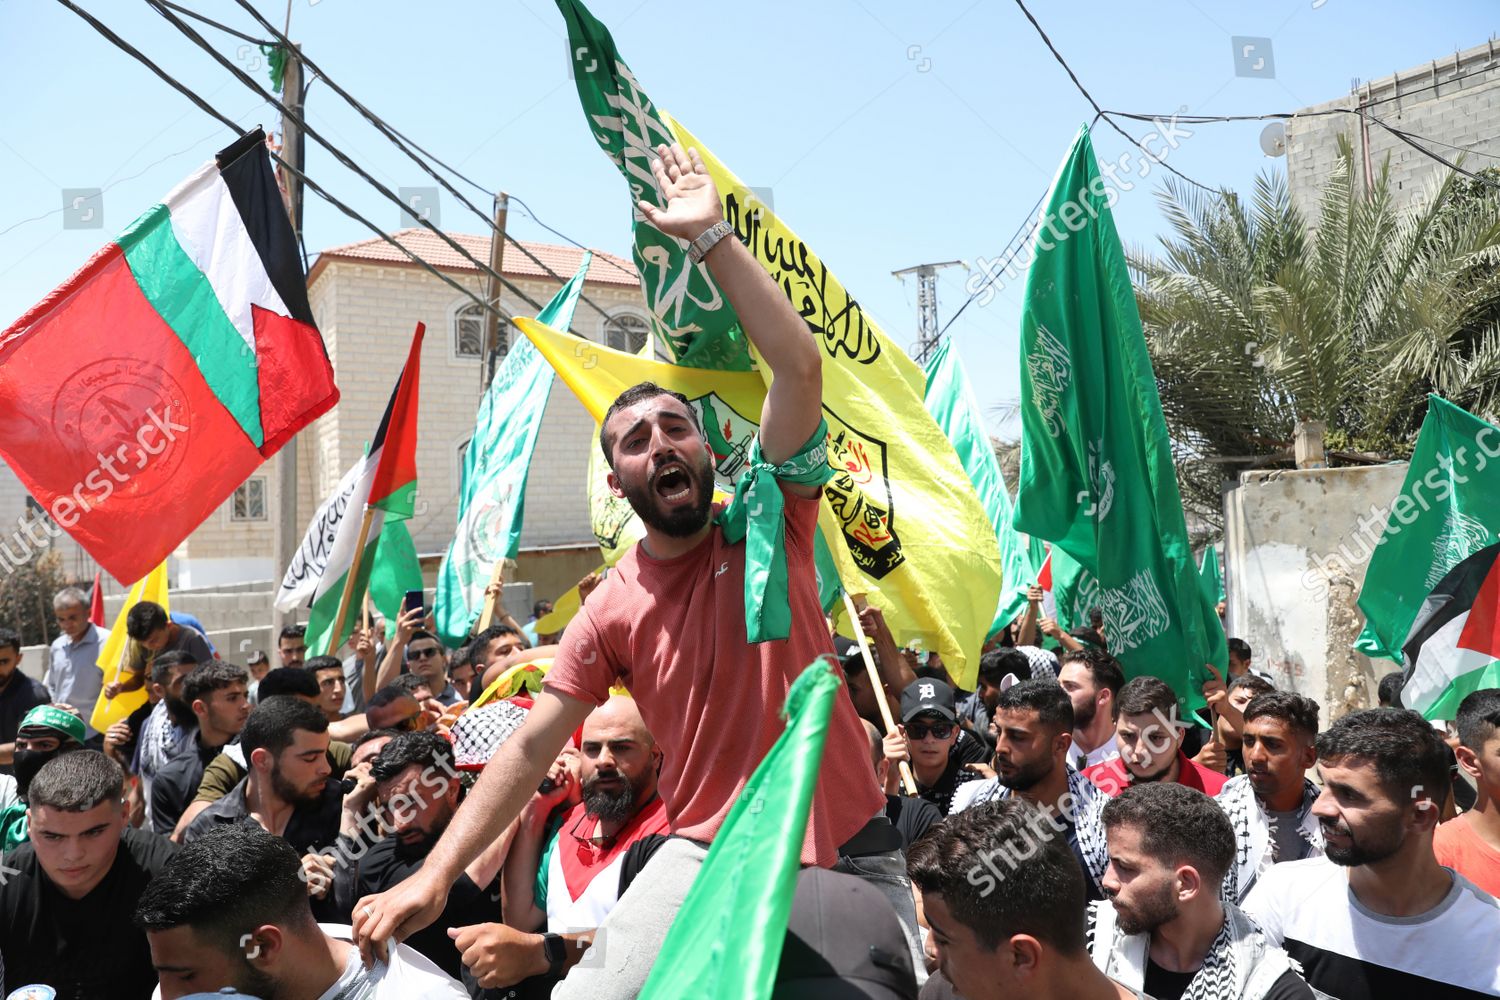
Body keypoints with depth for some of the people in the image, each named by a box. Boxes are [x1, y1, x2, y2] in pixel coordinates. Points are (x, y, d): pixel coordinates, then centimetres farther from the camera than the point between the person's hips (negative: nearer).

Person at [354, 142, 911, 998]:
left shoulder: (769, 520, -4)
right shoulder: (611, 614, -2)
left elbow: (799, 366, -16)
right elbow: (531, 749, -1)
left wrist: (713, 236, -18)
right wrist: (436, 875, -7)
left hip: (852, 847, 0)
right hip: (714, 854, 0)